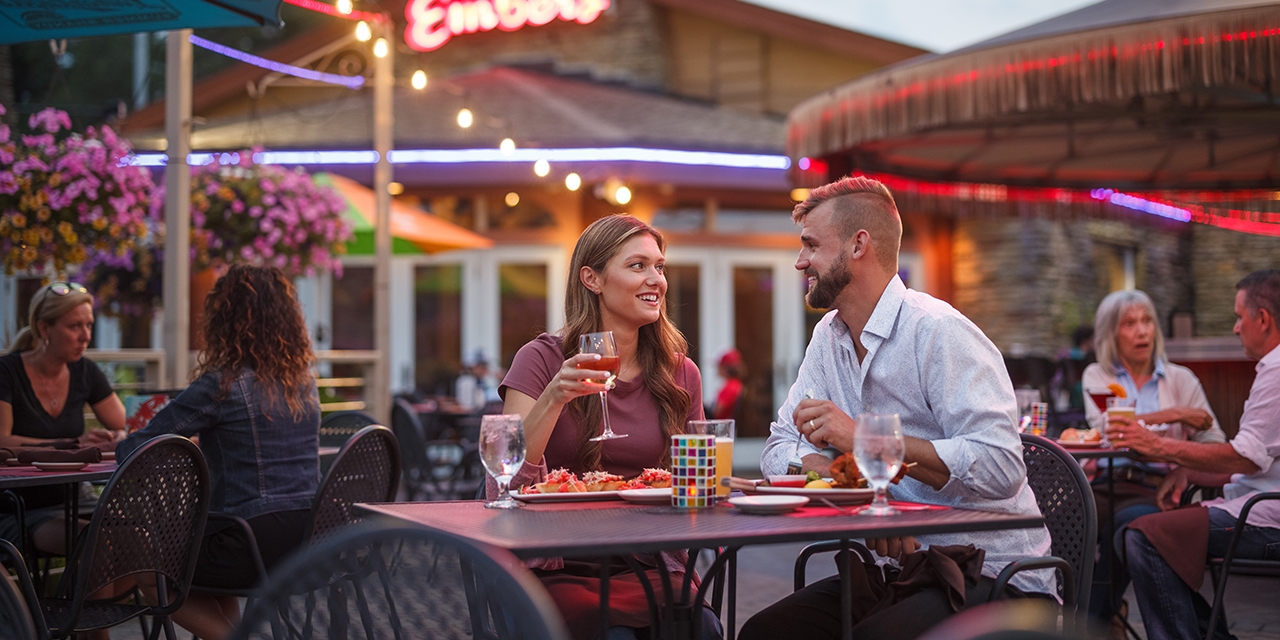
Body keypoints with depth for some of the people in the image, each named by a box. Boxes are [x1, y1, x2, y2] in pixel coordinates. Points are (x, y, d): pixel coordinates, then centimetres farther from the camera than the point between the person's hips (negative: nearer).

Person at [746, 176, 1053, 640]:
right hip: (896, 565, 7)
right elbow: (780, 448, 6)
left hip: (992, 575, -7)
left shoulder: (937, 332, -15)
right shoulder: (829, 337, 10)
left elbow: (999, 466, -25)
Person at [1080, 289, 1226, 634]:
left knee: (1129, 521, -35)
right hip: (1103, 484, 1)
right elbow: (1103, 424, -7)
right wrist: (1173, 414, -9)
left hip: (1154, 488, 0)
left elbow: (1215, 442, 7)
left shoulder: (1180, 378, 15)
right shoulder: (1097, 375, 15)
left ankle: (1094, 619, -17)